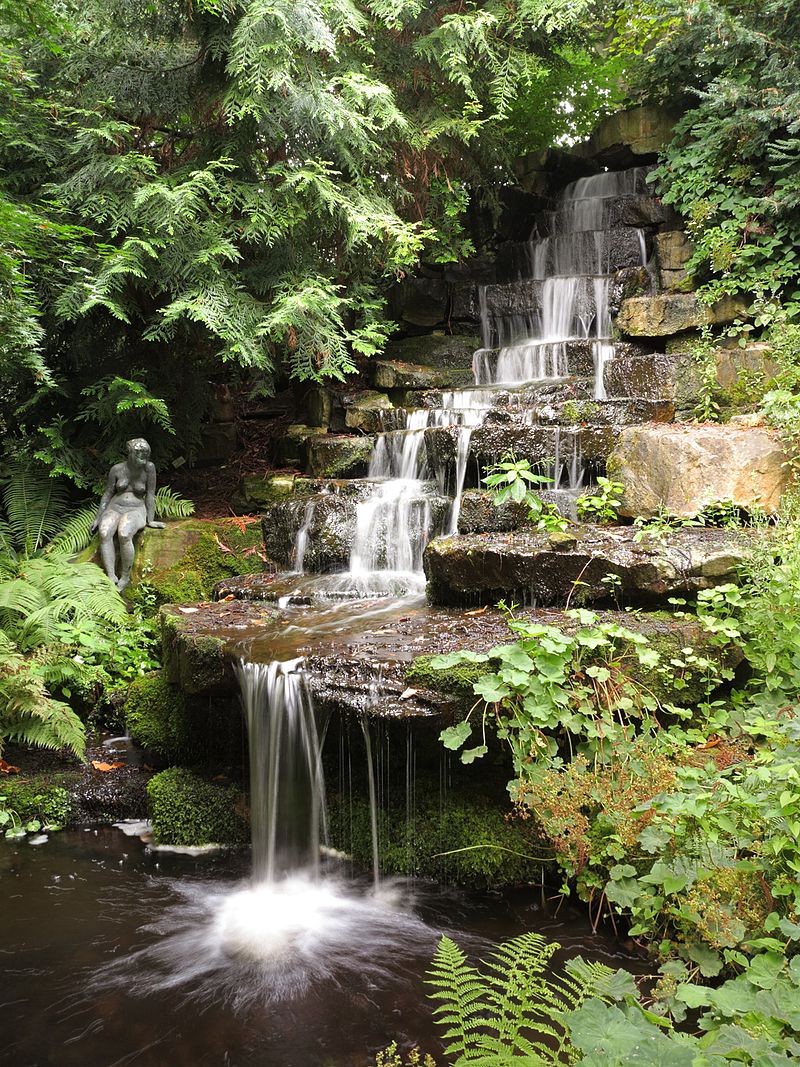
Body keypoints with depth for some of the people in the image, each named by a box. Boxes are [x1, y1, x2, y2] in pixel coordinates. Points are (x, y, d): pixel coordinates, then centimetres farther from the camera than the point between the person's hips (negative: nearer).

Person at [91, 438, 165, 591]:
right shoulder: (117, 469, 0)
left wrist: (150, 520, -6)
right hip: (114, 509, 2)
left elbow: (150, 494, -3)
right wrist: (98, 518, 1)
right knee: (104, 533, -32)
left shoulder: (149, 467, -5)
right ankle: (111, 577, -35)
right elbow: (107, 494, 6)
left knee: (124, 535, -36)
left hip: (135, 511, -2)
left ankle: (125, 577, -22)